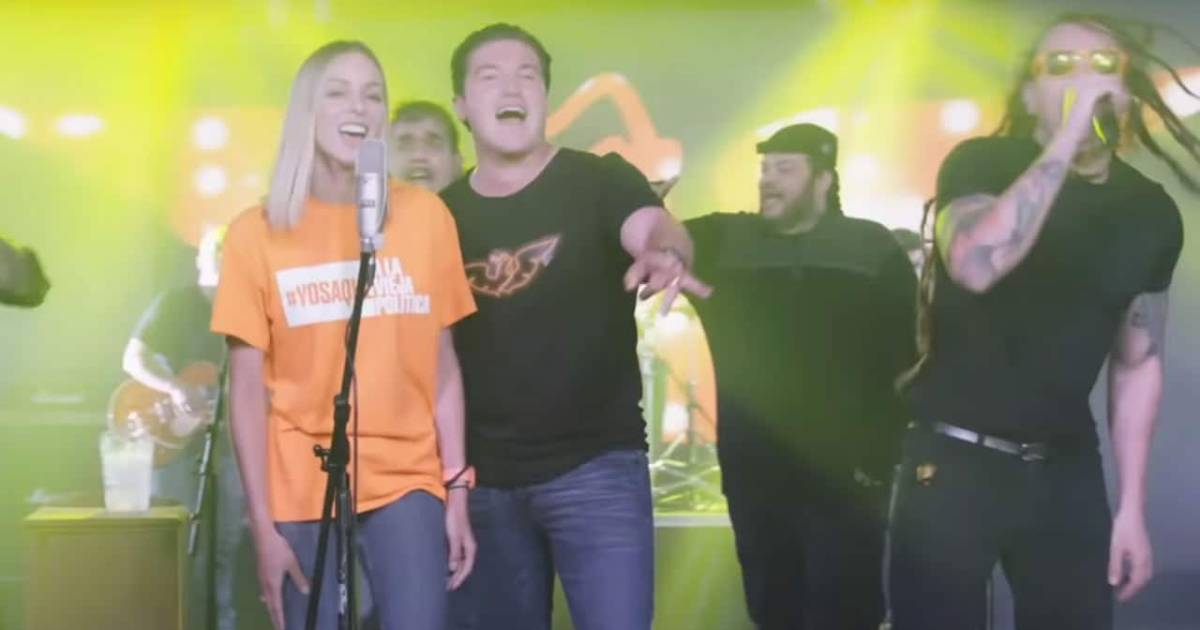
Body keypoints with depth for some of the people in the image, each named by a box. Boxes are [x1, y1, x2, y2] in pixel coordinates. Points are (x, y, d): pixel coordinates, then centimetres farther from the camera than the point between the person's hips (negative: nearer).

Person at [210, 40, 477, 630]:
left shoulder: (425, 215, 3)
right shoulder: (257, 232, 0)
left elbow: (442, 365, 5)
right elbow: (247, 390, -1)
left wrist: (457, 492, 1)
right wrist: (262, 524, -5)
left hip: (407, 481, 1)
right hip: (301, 489, 0)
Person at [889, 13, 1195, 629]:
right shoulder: (983, 163, -8)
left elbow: (1138, 362, 9)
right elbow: (975, 266, -30)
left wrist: (1132, 506, 7)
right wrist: (1066, 139, -29)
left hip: (1067, 466, 4)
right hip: (953, 457, -3)